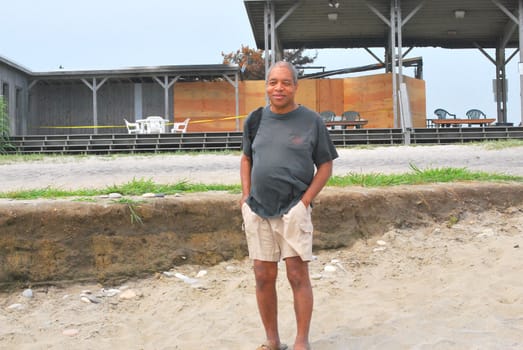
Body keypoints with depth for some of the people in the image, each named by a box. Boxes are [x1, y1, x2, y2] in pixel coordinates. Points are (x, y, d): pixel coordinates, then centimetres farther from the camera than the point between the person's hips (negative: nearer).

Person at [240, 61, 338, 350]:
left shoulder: (311, 121, -1)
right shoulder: (255, 119, 9)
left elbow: (325, 165, 1)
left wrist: (306, 199, -9)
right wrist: (246, 196, 7)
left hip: (293, 209, -3)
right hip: (257, 209, 4)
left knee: (298, 275, -3)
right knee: (263, 277, 7)